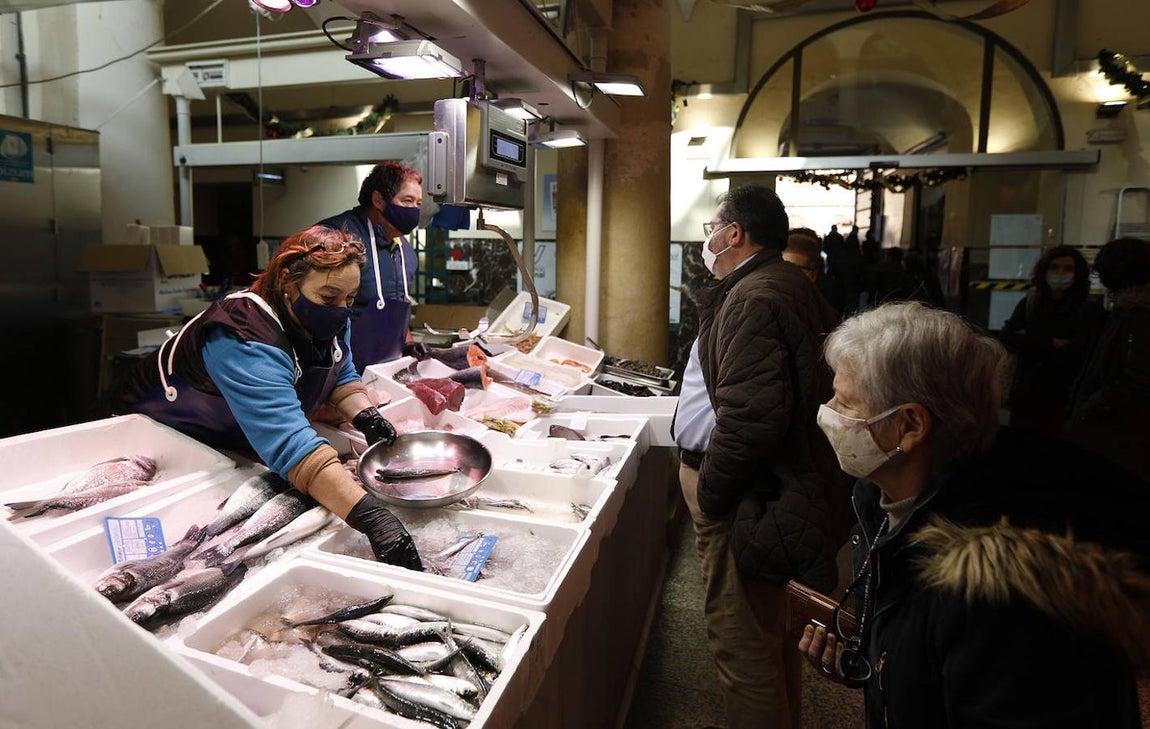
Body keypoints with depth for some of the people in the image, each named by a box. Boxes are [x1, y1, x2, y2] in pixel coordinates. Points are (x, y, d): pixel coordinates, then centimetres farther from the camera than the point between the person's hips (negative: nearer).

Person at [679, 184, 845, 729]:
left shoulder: (754, 299, -20)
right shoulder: (788, 285, 13)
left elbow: (749, 416, -28)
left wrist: (708, 492, -18)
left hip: (745, 499, -11)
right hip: (780, 486, 11)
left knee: (742, 642, 2)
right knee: (770, 626, 25)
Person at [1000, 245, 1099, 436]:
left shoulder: (1088, 310, 0)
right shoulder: (1029, 303, 9)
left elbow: (1076, 353, -12)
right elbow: (1006, 337, -2)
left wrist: (1030, 342, -6)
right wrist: (1052, 344, -10)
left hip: (1062, 401, -2)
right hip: (1024, 398, 2)